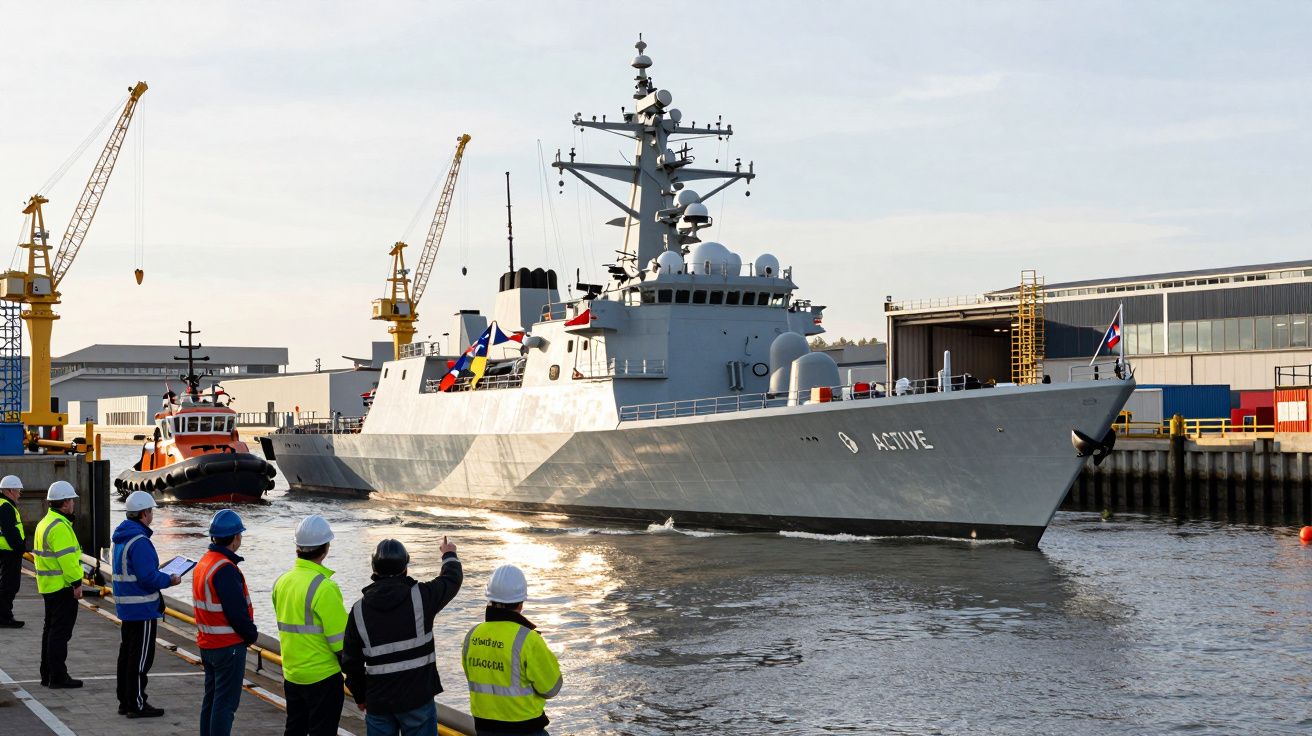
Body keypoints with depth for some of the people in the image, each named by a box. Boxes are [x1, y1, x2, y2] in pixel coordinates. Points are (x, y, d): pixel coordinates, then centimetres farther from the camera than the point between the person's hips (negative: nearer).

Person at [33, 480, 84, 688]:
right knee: (60, 631, -5)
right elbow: (67, 558, -23)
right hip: (62, 586, -10)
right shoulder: (60, 527, -19)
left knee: (51, 630, 16)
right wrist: (76, 583, -18)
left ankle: (47, 675, 23)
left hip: (48, 586, 10)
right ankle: (58, 676, -2)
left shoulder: (44, 523, 15)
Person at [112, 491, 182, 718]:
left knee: (126, 654, 16)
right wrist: (170, 580, -7)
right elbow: (148, 578, -23)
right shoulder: (140, 542, -21)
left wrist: (161, 575, 14)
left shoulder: (121, 538, 10)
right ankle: (137, 705, 4)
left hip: (125, 606, 10)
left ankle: (125, 702, 24)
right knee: (140, 657, -2)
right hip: (142, 608, -10)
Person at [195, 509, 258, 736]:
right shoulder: (225, 569, -22)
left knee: (211, 698, 18)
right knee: (226, 702, -4)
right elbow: (237, 611, -23)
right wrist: (252, 635, -5)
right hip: (229, 645, -10)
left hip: (207, 644, 10)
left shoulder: (202, 563, 9)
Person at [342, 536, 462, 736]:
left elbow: (351, 662, 4)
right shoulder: (421, 596, -10)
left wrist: (360, 696, 19)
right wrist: (449, 555, 32)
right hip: (417, 698, -2)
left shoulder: (359, 610, -2)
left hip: (378, 702, 2)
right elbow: (453, 578, 10)